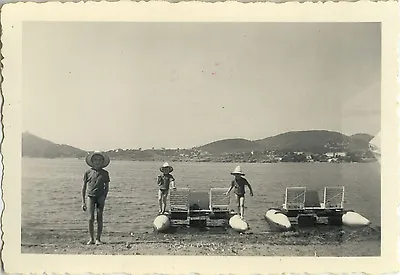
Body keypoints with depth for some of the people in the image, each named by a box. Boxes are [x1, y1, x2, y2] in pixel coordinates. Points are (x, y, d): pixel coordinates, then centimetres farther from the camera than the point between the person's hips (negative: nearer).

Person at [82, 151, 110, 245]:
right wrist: (83, 202, 5)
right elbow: (84, 188, 9)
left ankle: (98, 239, 8)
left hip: (101, 196, 0)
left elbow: (106, 187, 10)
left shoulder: (105, 173, 7)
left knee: (99, 218, 0)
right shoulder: (88, 172, 5)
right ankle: (91, 239, 6)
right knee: (91, 218, -5)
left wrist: (104, 198, -3)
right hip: (90, 196, 0)